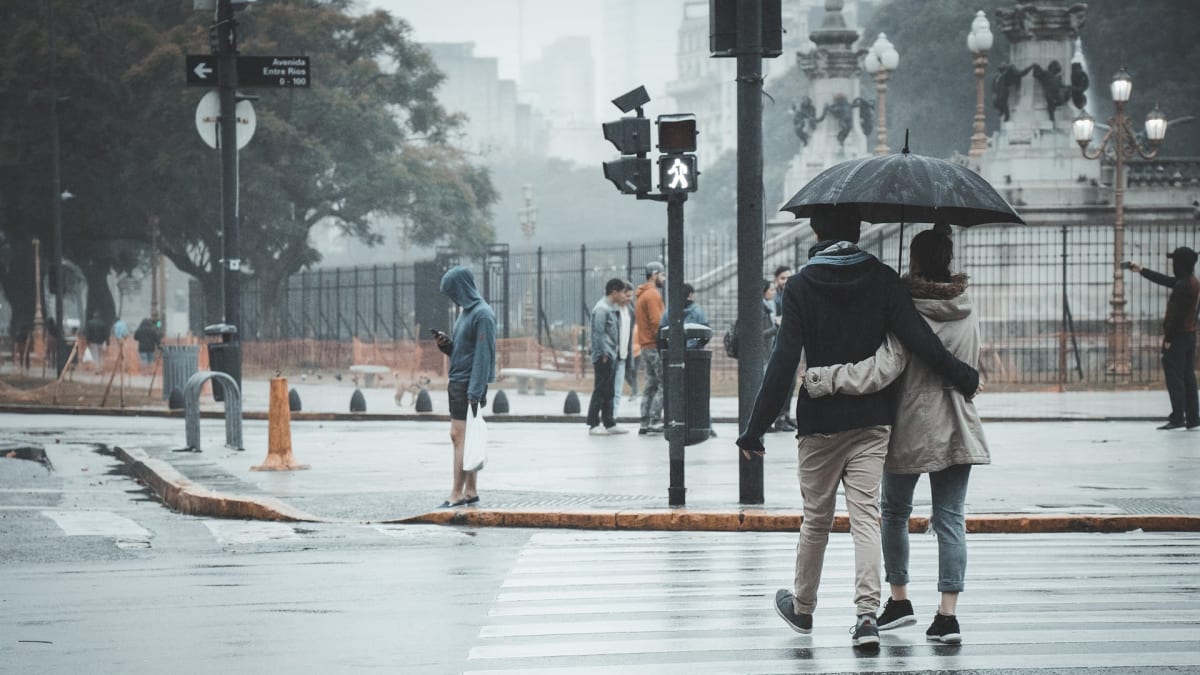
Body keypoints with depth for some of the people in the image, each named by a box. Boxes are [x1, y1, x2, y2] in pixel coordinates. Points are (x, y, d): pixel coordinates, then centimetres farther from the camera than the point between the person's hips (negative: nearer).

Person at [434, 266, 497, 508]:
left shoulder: (482, 315, -15)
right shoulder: (466, 311, 14)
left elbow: (483, 356, -19)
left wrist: (475, 393, -22)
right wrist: (446, 344, 0)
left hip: (469, 385, -10)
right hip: (457, 382, 10)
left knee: (460, 437, -9)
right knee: (460, 438, 11)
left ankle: (457, 494, -8)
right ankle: (471, 491, 15)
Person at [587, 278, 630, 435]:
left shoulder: (613, 308, 16)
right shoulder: (601, 309, -14)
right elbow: (599, 333, -18)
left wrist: (617, 350, 14)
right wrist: (604, 354, -19)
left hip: (612, 356, 10)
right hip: (604, 357, -10)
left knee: (609, 392, 13)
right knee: (600, 391, -6)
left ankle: (609, 423, 18)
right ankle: (593, 425, -3)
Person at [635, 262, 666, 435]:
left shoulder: (642, 295, 19)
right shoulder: (653, 295, -12)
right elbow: (656, 322, -19)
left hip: (646, 347, 10)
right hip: (655, 345, -10)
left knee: (651, 384, 11)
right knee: (664, 383, -9)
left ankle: (645, 424, 9)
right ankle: (654, 421, -14)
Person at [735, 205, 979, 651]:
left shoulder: (801, 286, -4)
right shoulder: (882, 279, -1)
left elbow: (783, 363, -9)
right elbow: (918, 339, -10)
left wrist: (755, 429, -6)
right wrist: (963, 378, 2)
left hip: (819, 422, -1)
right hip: (872, 420, 1)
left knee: (816, 518, 13)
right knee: (866, 516, -2)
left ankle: (802, 609, 29)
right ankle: (867, 613, -16)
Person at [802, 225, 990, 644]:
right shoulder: (967, 312, 3)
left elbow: (882, 370, -25)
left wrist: (823, 378, -24)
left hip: (910, 429, -4)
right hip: (958, 431, 4)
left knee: (894, 511, 16)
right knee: (950, 518, 2)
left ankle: (899, 600, 22)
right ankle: (948, 614, -5)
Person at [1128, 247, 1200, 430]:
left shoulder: (1182, 286, -20)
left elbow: (1176, 314, -22)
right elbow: (1165, 280, 23)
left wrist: (1168, 338, -17)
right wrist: (1141, 270, 30)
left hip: (1178, 337, -9)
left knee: (1174, 378, -6)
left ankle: (1177, 417, -7)